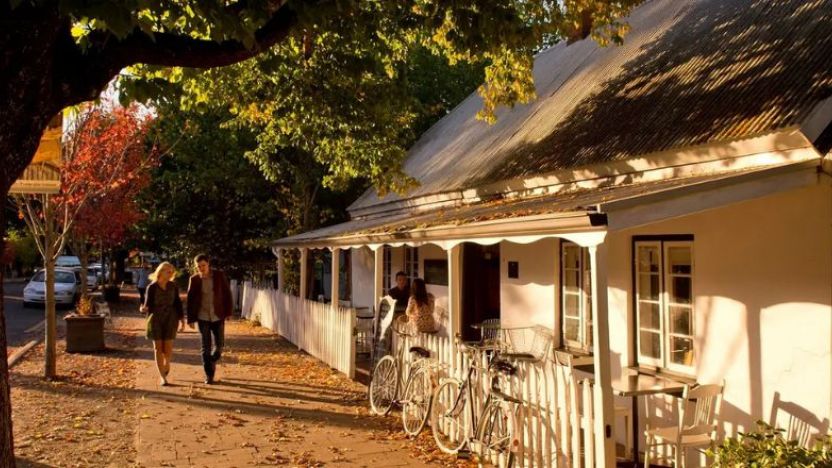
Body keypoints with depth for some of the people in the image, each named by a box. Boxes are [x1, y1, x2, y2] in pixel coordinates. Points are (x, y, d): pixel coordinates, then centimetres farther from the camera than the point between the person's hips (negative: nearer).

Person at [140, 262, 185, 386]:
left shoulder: (173, 286, 0)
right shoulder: (152, 287, -8)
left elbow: (177, 303, 6)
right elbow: (148, 305, -7)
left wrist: (182, 319, 2)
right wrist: (144, 309, -31)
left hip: (170, 319, 2)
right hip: (155, 319, -2)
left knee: (168, 347, -3)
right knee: (158, 348, -1)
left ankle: (166, 364, 31)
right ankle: (162, 377, 5)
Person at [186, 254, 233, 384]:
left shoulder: (219, 275, -6)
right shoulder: (194, 279, -5)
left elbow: (227, 294, 0)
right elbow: (190, 299, -1)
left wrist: (228, 312, -3)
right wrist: (190, 319, -2)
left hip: (217, 316, 1)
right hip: (202, 317, 0)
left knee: (219, 344, 3)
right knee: (206, 346, 0)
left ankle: (212, 362, 33)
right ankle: (209, 374, 9)